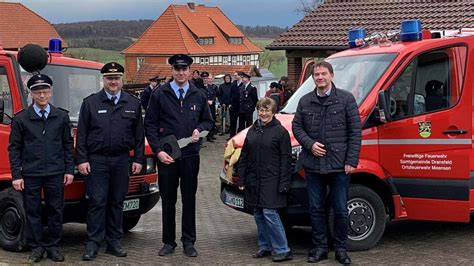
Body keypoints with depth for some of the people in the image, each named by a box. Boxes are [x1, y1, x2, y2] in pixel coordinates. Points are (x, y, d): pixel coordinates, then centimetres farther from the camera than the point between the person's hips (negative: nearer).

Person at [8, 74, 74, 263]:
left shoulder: (62, 117, 7)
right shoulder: (21, 119, 2)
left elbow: (68, 145, 9)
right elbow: (14, 148, 2)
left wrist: (69, 170, 3)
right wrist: (16, 175, -4)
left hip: (56, 174, 1)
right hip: (30, 175, -1)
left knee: (55, 211, 6)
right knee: (33, 212, 5)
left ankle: (53, 247, 18)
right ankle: (36, 247, 16)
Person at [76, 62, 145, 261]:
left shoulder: (133, 104, 9)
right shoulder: (90, 103, 3)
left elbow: (139, 135, 11)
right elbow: (81, 134, 1)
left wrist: (138, 159, 5)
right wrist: (82, 160, -5)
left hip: (121, 160, 3)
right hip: (96, 160, -2)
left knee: (117, 202, 9)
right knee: (97, 202, -5)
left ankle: (114, 242, 16)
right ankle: (92, 244, 0)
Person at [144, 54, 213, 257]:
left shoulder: (198, 96, 8)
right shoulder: (160, 95, 1)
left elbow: (208, 121, 18)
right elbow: (150, 124, 1)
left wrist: (199, 130, -5)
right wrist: (158, 150, -8)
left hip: (190, 155, 1)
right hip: (166, 156, -1)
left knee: (189, 200, 7)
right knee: (168, 200, 6)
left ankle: (188, 242, 16)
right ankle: (169, 242, 16)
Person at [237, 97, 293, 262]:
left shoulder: (280, 131, -5)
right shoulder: (252, 131, 12)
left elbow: (285, 159, -8)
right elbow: (244, 156, 14)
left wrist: (283, 184, -14)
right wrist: (241, 180, 8)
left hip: (271, 181, -6)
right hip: (254, 181, 6)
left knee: (269, 213, -12)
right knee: (258, 215, 10)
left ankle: (283, 250, -5)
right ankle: (265, 246, 21)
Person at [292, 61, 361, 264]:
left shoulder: (346, 99, -2)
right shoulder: (305, 101, 8)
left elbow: (355, 131, -4)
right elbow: (297, 126, 12)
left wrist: (351, 160, -9)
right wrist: (310, 144, -7)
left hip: (339, 164, -3)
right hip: (313, 164, 3)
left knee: (341, 209, 4)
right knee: (316, 208, 9)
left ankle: (340, 248, 17)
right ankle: (320, 247, 21)